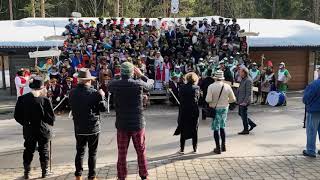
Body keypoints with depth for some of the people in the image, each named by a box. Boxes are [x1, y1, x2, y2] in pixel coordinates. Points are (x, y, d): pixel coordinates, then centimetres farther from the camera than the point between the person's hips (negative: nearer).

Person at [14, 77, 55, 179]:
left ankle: (26, 173, 24)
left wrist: (26, 124, 14)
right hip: (43, 130, -2)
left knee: (28, 151, 17)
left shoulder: (22, 99, -9)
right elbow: (52, 118, -16)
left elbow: (17, 116, -1)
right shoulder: (45, 100, -19)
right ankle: (45, 172, 23)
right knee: (44, 151, 13)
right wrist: (49, 124, 7)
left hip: (29, 131, 2)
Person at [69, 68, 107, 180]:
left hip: (79, 128, 4)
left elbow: (73, 107, 11)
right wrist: (102, 96, 4)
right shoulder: (94, 93, -15)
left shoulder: (72, 93, -2)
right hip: (93, 127, -3)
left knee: (80, 151, 16)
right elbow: (103, 108, -11)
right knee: (92, 153, 8)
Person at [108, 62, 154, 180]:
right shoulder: (139, 84, -13)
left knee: (122, 153, 12)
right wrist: (141, 75, 18)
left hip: (122, 125, 1)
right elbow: (151, 83, 7)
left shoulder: (114, 85, -10)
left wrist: (121, 76, 17)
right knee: (141, 152, 15)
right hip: (138, 124, -1)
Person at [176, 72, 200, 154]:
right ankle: (195, 149, 20)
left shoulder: (182, 88, -5)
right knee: (194, 131, 12)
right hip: (194, 112, 0)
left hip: (183, 111, 0)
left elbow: (180, 99, 1)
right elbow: (198, 99, 1)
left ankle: (182, 149, 13)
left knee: (183, 130, 10)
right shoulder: (197, 88, -6)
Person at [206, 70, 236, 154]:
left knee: (216, 128, 5)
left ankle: (218, 148, 9)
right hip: (224, 108, 3)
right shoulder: (227, 86, -4)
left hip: (215, 109, -3)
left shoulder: (211, 86, -13)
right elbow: (233, 99, 0)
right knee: (222, 127, 19)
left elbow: (208, 100, -19)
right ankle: (223, 146, 25)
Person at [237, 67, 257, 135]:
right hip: (240, 100, 10)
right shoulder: (243, 79, 12)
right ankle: (252, 124, 28)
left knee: (244, 115, 0)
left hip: (244, 101, -10)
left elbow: (249, 93, -21)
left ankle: (246, 130, 14)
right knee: (240, 114, 16)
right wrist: (238, 100, 18)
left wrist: (245, 102, -22)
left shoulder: (248, 80, -18)